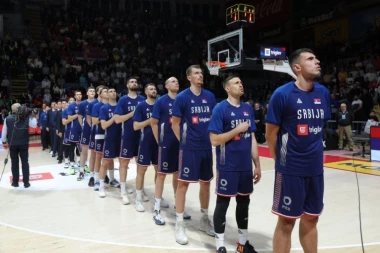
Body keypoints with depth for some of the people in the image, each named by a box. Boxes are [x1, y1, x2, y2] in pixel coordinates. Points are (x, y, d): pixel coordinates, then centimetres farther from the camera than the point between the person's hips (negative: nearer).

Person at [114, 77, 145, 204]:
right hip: (128, 136, -3)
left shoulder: (143, 99, 6)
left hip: (141, 135, 3)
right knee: (124, 162, 4)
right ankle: (123, 192, 14)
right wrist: (133, 113, -16)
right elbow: (117, 119, -10)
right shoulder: (123, 100, -2)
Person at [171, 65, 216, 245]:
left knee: (206, 183, 14)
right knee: (183, 183, -1)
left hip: (207, 147, 5)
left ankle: (204, 220, 31)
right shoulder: (182, 97, -7)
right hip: (189, 148, -5)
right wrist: (184, 141, -2)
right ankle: (179, 225, 12)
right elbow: (175, 124, -3)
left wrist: (212, 139, 7)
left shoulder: (210, 96, 6)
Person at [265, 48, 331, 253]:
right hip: (290, 169, -5)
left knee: (311, 219, 19)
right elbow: (271, 132, -8)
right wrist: (280, 159, 0)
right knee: (286, 221, 6)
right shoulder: (282, 94, -13)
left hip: (316, 168, 6)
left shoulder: (323, 93, 4)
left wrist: (314, 152, 13)